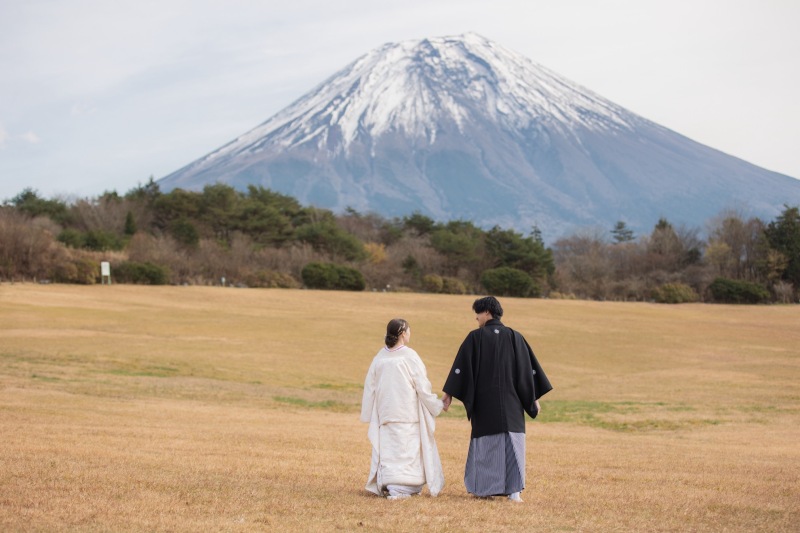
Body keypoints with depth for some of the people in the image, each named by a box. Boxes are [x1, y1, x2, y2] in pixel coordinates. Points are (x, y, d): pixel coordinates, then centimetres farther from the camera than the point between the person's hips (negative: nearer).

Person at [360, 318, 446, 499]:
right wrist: (437, 404, 5)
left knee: (387, 448, 10)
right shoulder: (409, 356, -11)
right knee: (407, 449, 0)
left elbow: (370, 386, 7)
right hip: (408, 412, -4)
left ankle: (386, 484, 5)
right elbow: (422, 386, -8)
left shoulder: (380, 357, 3)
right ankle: (399, 488, -8)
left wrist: (368, 414, 16)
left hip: (385, 412, 4)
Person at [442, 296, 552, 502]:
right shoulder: (515, 337, 2)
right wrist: (534, 398, 8)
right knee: (512, 441, 2)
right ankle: (514, 491, -6)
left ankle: (484, 488, 12)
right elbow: (529, 368, 2)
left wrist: (449, 393, 0)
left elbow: (460, 367, -5)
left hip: (484, 401, -1)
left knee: (485, 443, 9)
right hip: (511, 402, 1)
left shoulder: (475, 338, -5)